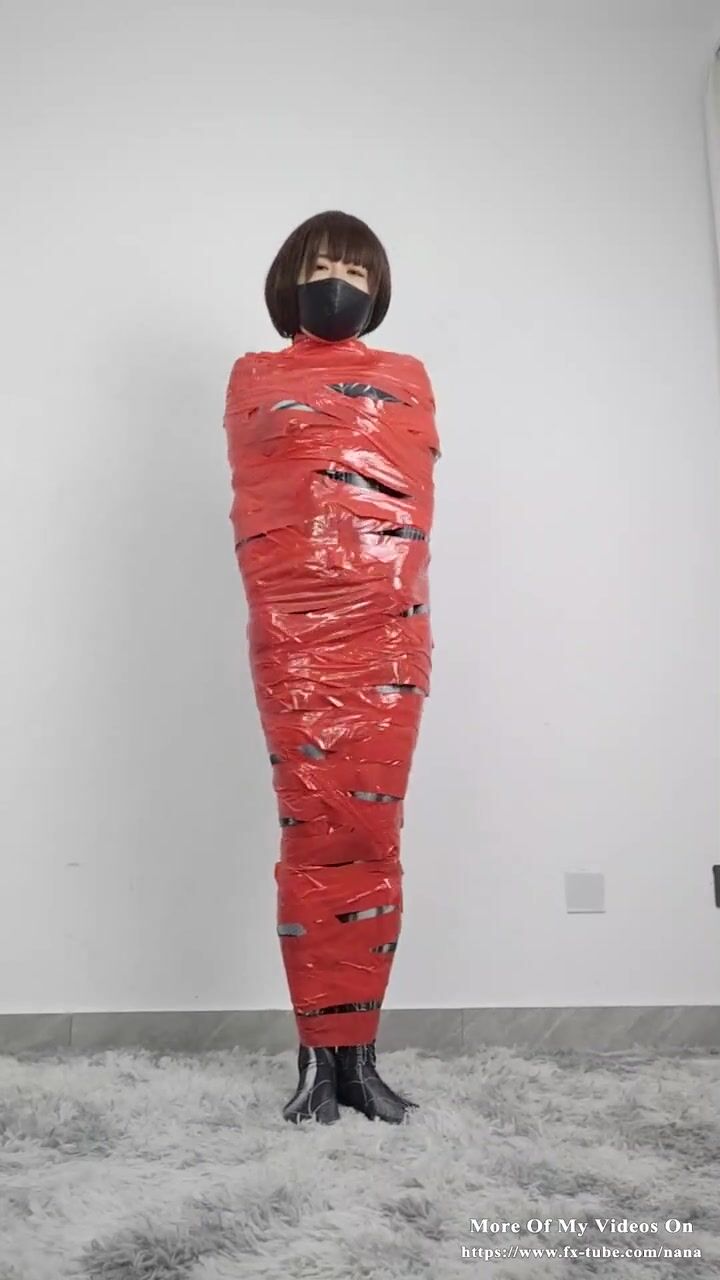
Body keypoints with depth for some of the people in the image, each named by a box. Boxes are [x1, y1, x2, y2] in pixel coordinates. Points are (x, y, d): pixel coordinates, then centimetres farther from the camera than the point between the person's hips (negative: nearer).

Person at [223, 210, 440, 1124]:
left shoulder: (407, 378, 22)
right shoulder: (253, 378, 19)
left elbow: (413, 497, 11)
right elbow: (256, 503, 8)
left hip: (389, 629, 1)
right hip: (293, 631, -1)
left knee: (373, 837, -3)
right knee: (313, 835, -6)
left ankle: (359, 1054, 6)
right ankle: (319, 1055, 3)